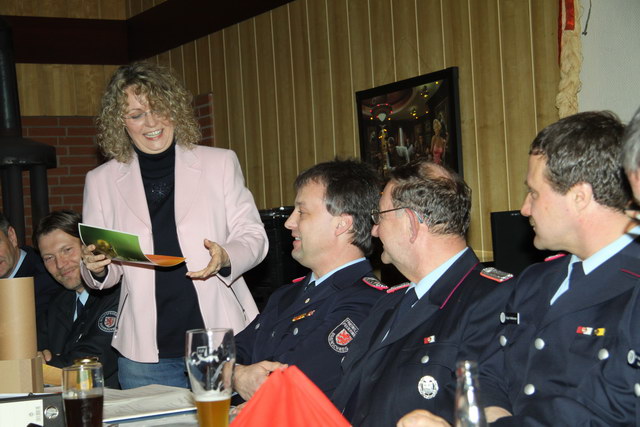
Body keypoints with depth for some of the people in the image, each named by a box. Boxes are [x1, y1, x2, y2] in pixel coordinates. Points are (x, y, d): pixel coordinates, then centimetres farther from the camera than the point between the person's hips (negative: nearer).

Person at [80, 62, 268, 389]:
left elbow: (253, 236, 6)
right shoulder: (101, 181, 8)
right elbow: (104, 274, 13)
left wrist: (225, 257, -15)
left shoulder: (221, 163, 5)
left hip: (222, 339, -1)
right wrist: (96, 267, -11)